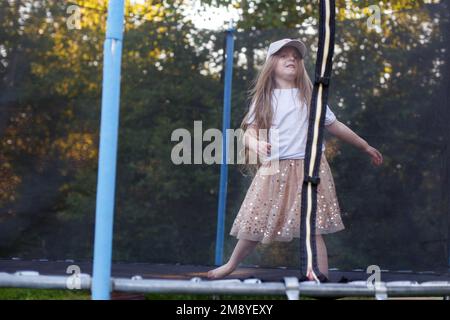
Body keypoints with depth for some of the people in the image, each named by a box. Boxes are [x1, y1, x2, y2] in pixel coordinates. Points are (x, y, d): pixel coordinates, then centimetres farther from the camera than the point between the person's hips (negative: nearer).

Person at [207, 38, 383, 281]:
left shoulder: (310, 96, 9)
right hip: (274, 169, 1)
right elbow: (249, 133, 3)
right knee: (255, 222, 7)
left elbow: (335, 126, 17)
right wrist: (256, 145, -21)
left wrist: (365, 147, 21)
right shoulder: (264, 99, 9)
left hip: (308, 166, -1)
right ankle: (231, 265, 26)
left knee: (312, 227, -9)